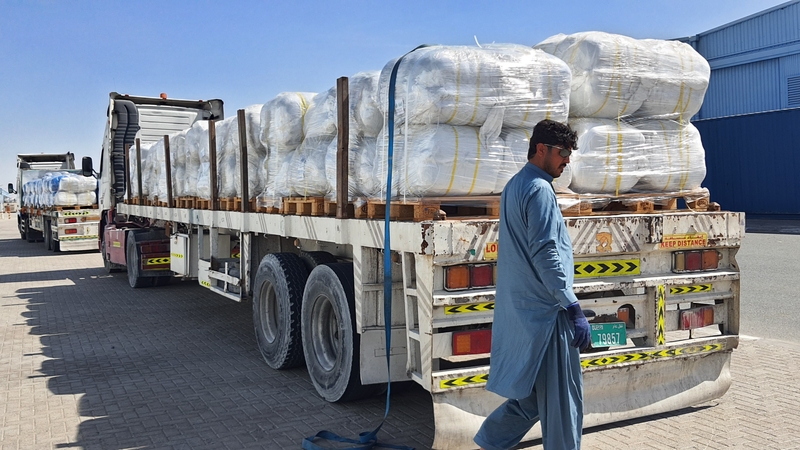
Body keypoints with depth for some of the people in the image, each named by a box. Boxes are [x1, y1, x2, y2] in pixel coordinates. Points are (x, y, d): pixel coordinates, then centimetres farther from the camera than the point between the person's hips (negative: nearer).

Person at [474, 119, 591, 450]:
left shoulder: (514, 186, 16)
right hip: (546, 311, -10)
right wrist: (574, 309, -20)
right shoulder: (539, 190, -14)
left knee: (532, 393, 18)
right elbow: (545, 254, -21)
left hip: (521, 311, 10)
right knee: (563, 399, 1)